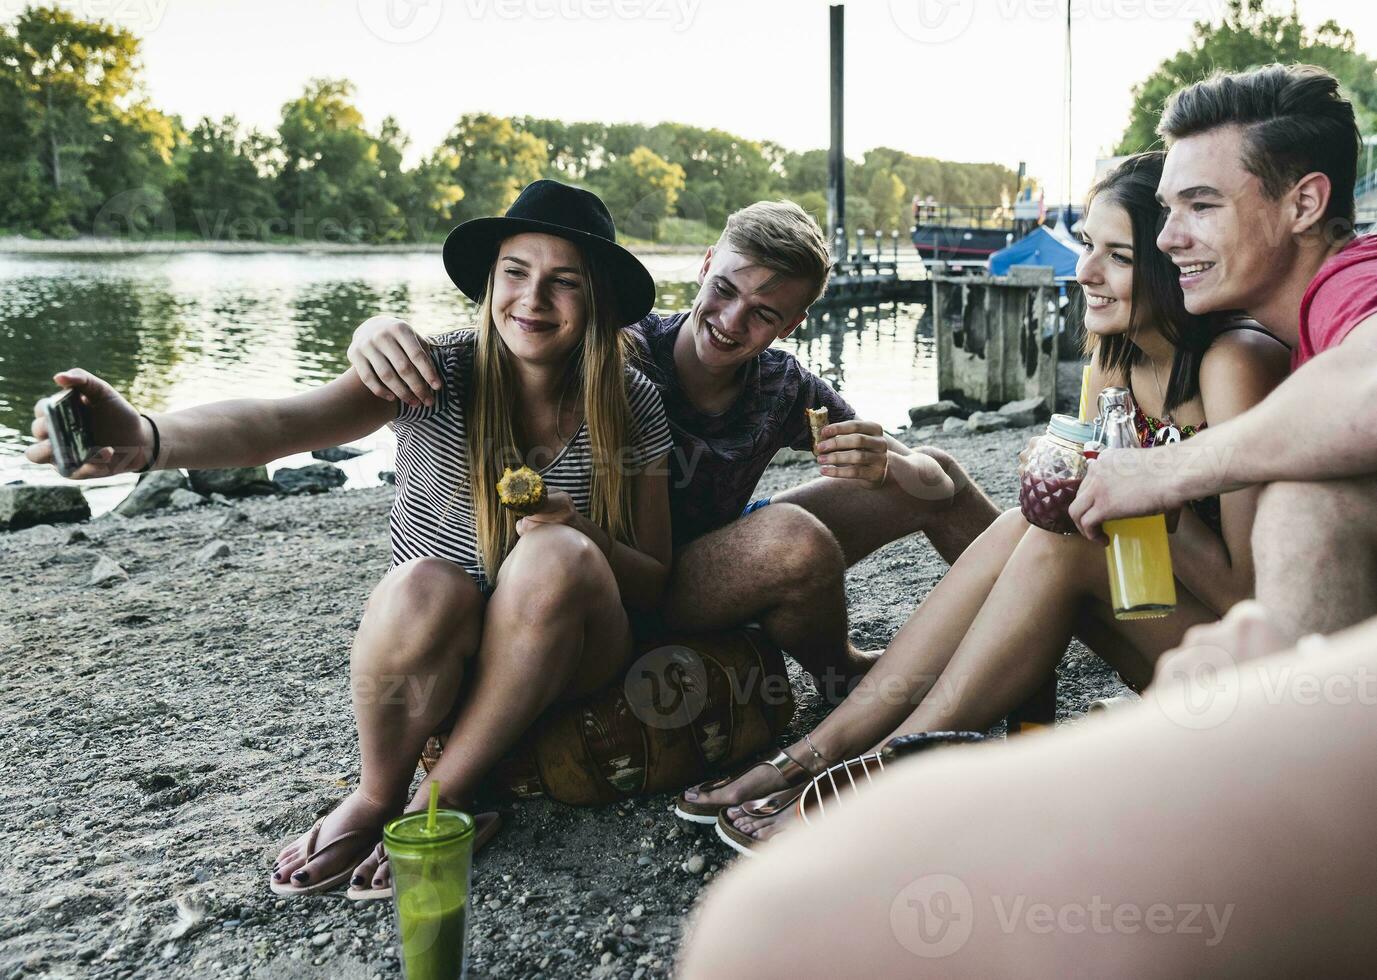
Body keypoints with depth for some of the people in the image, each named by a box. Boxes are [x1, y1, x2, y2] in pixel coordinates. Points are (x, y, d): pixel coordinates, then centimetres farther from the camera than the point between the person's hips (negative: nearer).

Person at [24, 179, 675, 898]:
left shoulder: (630, 406, -8)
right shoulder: (439, 371, -13)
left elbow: (658, 584, -4)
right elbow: (287, 421, -31)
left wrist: (580, 535, -26)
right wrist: (146, 440, -51)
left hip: (566, 664, 1)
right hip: (442, 668, 0)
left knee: (556, 557, -31)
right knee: (426, 586, -34)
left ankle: (444, 795, -13)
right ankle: (378, 795, -5)